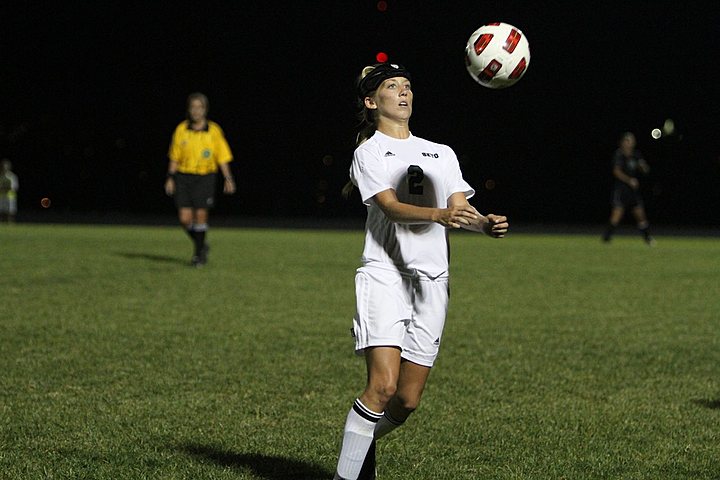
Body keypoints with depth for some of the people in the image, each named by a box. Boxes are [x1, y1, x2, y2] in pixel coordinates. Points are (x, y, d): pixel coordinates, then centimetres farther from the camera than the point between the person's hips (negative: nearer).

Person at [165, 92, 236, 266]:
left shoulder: (214, 130, -2)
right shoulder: (181, 129, 2)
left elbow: (222, 157, 1)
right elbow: (174, 156, 8)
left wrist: (228, 179, -7)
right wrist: (170, 178, 2)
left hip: (205, 177, -2)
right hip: (184, 176, 2)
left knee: (201, 215, -5)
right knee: (185, 218, -5)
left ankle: (199, 254, 12)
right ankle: (201, 245, 20)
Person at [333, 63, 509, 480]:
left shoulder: (442, 154, 21)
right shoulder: (369, 153, 4)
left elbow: (460, 207, 10)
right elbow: (391, 207, -13)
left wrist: (486, 223, -14)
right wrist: (438, 215, -32)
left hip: (433, 278, 5)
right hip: (384, 274, -5)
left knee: (408, 400, 2)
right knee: (383, 385, -20)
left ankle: (363, 442, 30)